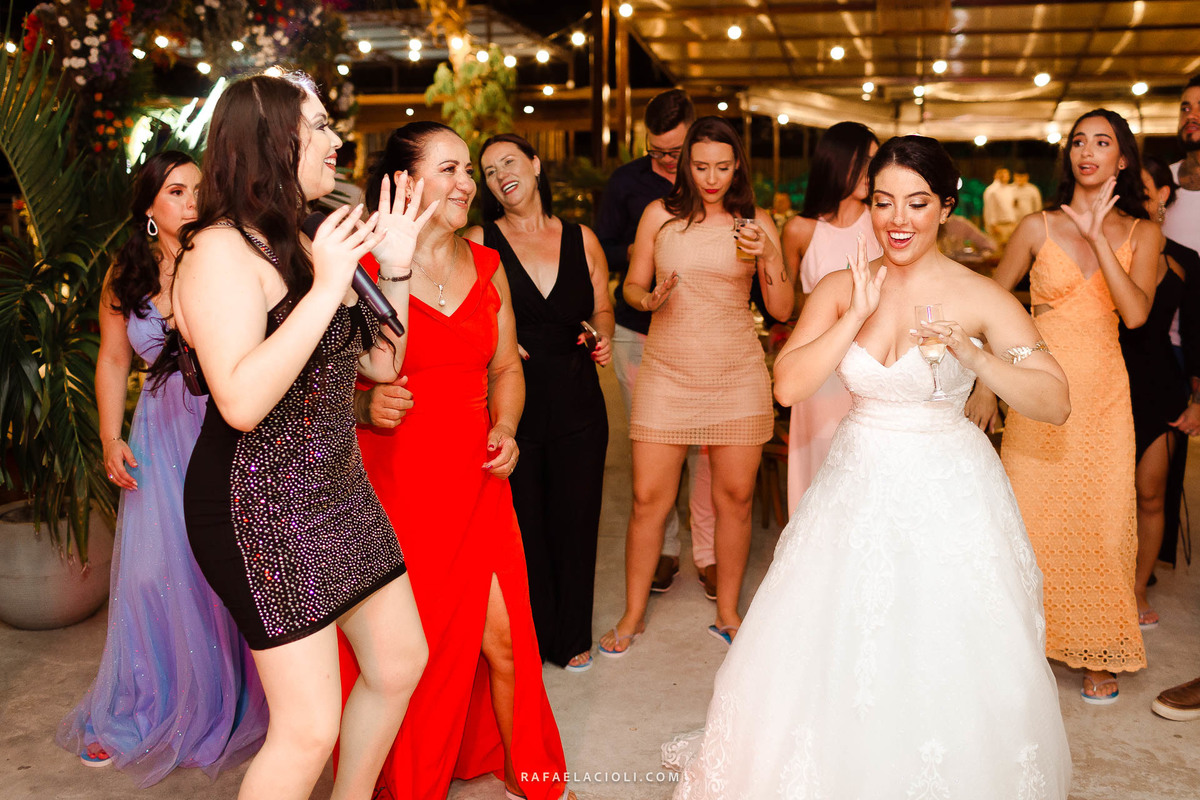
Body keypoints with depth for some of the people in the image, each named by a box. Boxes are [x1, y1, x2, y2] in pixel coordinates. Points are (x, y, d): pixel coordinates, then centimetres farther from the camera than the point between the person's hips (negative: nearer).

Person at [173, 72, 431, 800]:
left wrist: (395, 268, 4)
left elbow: (382, 361, 14)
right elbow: (242, 402, -30)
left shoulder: (306, 246, 11)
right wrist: (325, 289, -27)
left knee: (402, 661, 17)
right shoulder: (224, 250, -16)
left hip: (338, 489, 9)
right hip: (262, 505, -9)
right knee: (309, 728, -7)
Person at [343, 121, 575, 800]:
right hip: (392, 479, -3)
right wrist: (364, 405, -23)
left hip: (474, 478, 4)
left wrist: (505, 429, 0)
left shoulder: (487, 266, 9)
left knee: (501, 638, 3)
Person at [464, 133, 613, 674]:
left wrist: (602, 336, -4)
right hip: (511, 405, -2)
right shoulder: (479, 243, -1)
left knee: (575, 521, 10)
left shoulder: (581, 239, 8)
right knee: (520, 524, 2)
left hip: (578, 404, 3)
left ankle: (571, 638, 29)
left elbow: (602, 308, 16)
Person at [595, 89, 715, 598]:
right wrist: (637, 251, -12)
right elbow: (600, 250, 7)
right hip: (639, 333, 1)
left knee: (707, 447, -1)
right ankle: (663, 548, 20)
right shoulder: (627, 182, 4)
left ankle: (708, 552, 14)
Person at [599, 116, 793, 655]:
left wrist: (767, 258, -15)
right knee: (649, 498, 1)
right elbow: (632, 285, 9)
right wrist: (649, 298, -14)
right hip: (668, 371, 0)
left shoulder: (756, 222, 3)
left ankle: (727, 613, 24)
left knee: (735, 497, 6)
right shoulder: (660, 215, 3)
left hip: (737, 373, 1)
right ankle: (633, 614, 19)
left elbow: (783, 309, 1)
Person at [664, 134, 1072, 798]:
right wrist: (860, 311, -16)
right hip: (858, 488, 3)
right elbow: (789, 385, -11)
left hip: (948, 494, -2)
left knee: (950, 675, 1)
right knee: (829, 656, 8)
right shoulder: (840, 289, 0)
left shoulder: (981, 299, -8)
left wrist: (972, 355, -28)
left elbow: (1055, 404, -13)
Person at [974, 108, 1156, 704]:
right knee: (1029, 515, 1)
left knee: (1102, 521, 3)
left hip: (1103, 392, 1)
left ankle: (1099, 656, 20)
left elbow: (1135, 313, -11)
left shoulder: (1141, 234, 4)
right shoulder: (1039, 227, 1)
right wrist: (985, 385, 1)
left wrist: (1099, 236, -12)